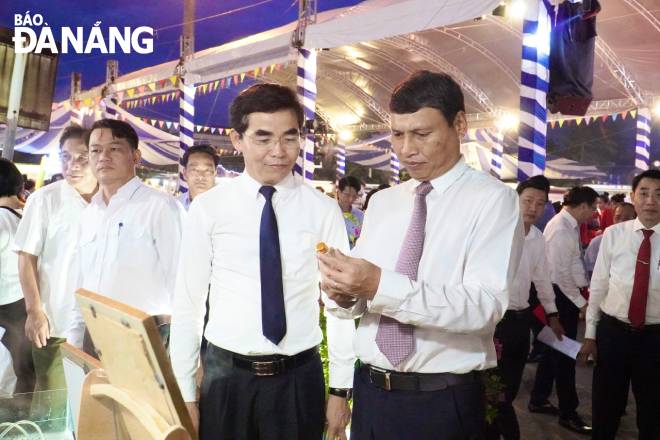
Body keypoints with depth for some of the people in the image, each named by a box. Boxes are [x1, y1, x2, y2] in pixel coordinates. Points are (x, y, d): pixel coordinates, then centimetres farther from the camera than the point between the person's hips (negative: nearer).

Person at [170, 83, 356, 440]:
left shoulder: (323, 210, -5)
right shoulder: (208, 209, -6)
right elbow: (187, 304, -2)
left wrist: (341, 388, 0)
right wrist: (184, 393, 0)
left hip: (300, 378, 0)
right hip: (225, 375, 0)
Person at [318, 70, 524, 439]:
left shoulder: (494, 199, -9)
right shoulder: (381, 202, 8)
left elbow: (485, 305, -20)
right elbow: (360, 297, 7)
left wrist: (381, 286, -29)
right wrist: (343, 292, -15)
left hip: (443, 403, -4)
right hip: (370, 391, 5)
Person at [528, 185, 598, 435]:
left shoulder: (571, 225, 7)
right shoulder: (560, 230, -23)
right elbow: (562, 273, -22)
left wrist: (584, 285, 5)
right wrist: (581, 303, -15)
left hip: (566, 291, 10)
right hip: (559, 294, -10)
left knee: (555, 347, 19)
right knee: (564, 351, 2)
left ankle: (539, 400, 33)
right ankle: (568, 413, 18)